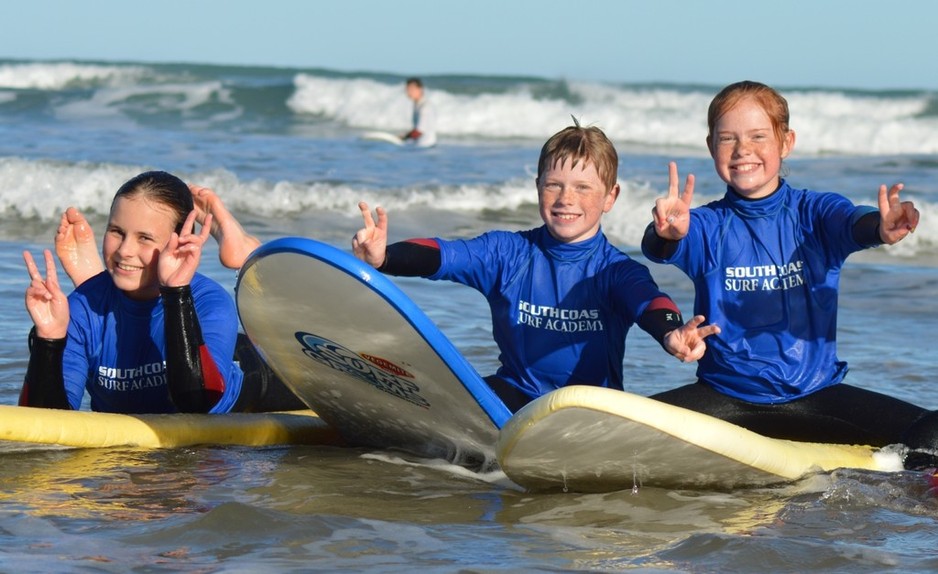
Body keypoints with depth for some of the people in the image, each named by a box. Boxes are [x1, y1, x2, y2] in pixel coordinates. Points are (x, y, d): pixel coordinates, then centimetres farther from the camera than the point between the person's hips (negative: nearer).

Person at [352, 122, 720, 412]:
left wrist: (670, 333, -50)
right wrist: (383, 257, -35)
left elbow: (646, 302, -24)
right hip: (516, 397, 1)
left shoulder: (617, 270, -3)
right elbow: (441, 256, -13)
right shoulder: (507, 253, 2)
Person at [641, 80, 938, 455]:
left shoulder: (814, 213, 0)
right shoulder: (707, 226, -1)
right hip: (725, 395, 0)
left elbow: (851, 223, -22)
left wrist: (880, 229, -47)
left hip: (814, 395, 0)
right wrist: (666, 234, -46)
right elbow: (658, 250, -21)